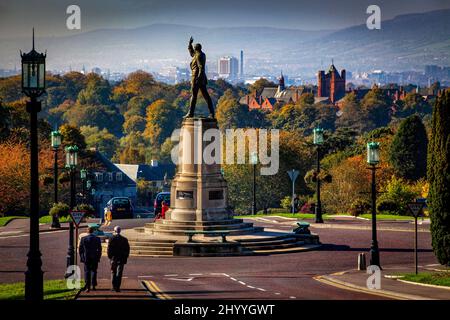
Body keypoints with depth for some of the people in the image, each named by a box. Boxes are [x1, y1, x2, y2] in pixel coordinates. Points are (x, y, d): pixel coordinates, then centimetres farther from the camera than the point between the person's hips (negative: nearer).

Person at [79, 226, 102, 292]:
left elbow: (80, 249, 0)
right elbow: (99, 249, 0)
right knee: (93, 271, 12)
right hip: (95, 258, 1)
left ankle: (88, 287, -5)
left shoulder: (83, 239, -3)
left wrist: (81, 257, 9)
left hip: (86, 258, -1)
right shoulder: (97, 239, -3)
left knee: (87, 272, 3)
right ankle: (93, 286, 12)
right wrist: (98, 257, 8)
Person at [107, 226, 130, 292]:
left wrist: (109, 257, 4)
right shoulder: (124, 239, 0)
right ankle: (117, 287, -4)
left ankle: (114, 286, 10)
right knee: (119, 273, 1)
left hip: (113, 258, -1)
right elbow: (127, 249, 2)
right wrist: (125, 258, 9)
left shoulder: (112, 239, -6)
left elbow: (109, 249, -7)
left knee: (113, 272, 13)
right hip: (122, 259, 1)